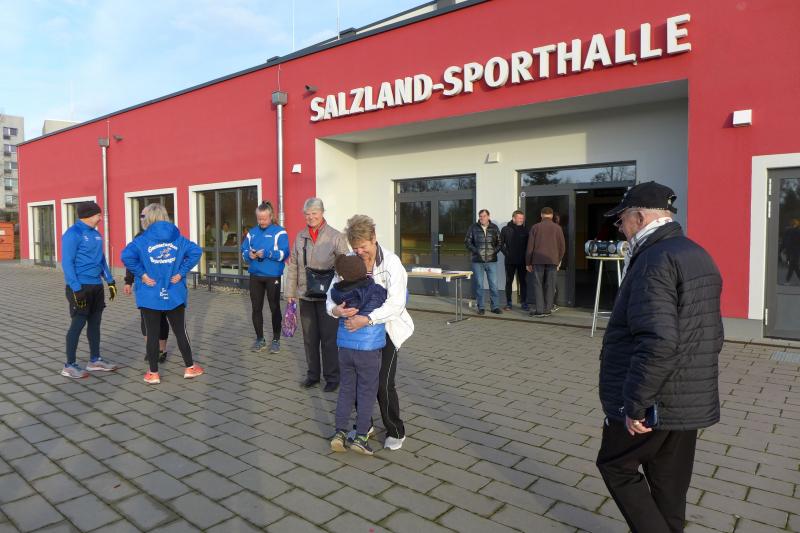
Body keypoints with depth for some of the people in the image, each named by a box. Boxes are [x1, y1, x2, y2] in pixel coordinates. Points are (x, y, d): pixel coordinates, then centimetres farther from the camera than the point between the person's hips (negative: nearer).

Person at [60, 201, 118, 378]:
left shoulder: (96, 234, 12)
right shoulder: (73, 234, -12)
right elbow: (67, 263, -16)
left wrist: (110, 281, 14)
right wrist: (76, 289, -21)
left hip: (97, 286, 8)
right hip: (80, 287, -8)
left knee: (95, 322, 13)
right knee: (78, 324, -3)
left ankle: (95, 360, 24)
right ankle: (70, 365, 8)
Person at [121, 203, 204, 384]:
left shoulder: (142, 240, -6)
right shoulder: (178, 238, 2)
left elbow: (126, 255, -21)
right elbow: (196, 251, -8)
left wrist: (142, 274, -11)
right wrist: (182, 272, -5)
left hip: (150, 296, -2)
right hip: (174, 295, 2)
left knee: (152, 334, 7)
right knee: (180, 332, 12)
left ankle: (153, 373, 14)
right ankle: (190, 368, 20)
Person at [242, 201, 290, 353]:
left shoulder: (279, 232, -5)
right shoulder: (252, 232, 11)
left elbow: (284, 253, -15)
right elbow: (243, 251, 12)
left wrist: (266, 253, -26)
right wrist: (249, 255, -11)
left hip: (273, 276, -5)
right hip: (255, 276, 5)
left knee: (275, 308, 4)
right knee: (256, 308, 10)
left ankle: (276, 340, 16)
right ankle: (260, 339, 23)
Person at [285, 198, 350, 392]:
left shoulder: (335, 237, -6)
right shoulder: (300, 236, 7)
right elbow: (293, 266, 10)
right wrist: (290, 292, 8)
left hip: (327, 296, -4)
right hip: (306, 296, 4)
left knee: (329, 338, 3)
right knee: (309, 337, 13)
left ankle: (332, 377, 17)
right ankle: (313, 374, 28)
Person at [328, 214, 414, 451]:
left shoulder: (391, 263, -20)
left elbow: (396, 303, -30)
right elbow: (332, 294, -6)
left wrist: (366, 319, -41)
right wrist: (335, 309, -30)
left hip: (387, 327, -4)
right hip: (359, 327, 4)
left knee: (384, 384, -6)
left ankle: (396, 432, 17)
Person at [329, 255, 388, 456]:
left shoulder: (339, 292, -8)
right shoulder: (376, 292, -17)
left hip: (345, 347, 4)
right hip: (368, 349, -4)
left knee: (346, 389, 15)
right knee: (367, 391, 7)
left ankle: (340, 433, 16)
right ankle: (361, 436, 10)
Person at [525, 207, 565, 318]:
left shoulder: (535, 227, 1)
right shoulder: (557, 228, 5)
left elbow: (530, 246, 1)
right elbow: (562, 246, 6)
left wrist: (528, 262, 7)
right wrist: (558, 260, 19)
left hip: (538, 260, -1)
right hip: (552, 260, 1)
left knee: (537, 285, 3)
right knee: (550, 286, 6)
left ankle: (539, 310, -2)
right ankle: (547, 309, 8)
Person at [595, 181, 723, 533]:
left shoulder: (655, 260, -20)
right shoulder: (699, 255, 12)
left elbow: (658, 342, -30)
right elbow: (712, 335, 18)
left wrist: (634, 403, -23)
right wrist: (694, 381, 22)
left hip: (653, 402, -9)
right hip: (691, 402, 9)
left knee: (616, 467, 11)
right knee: (669, 485, 18)